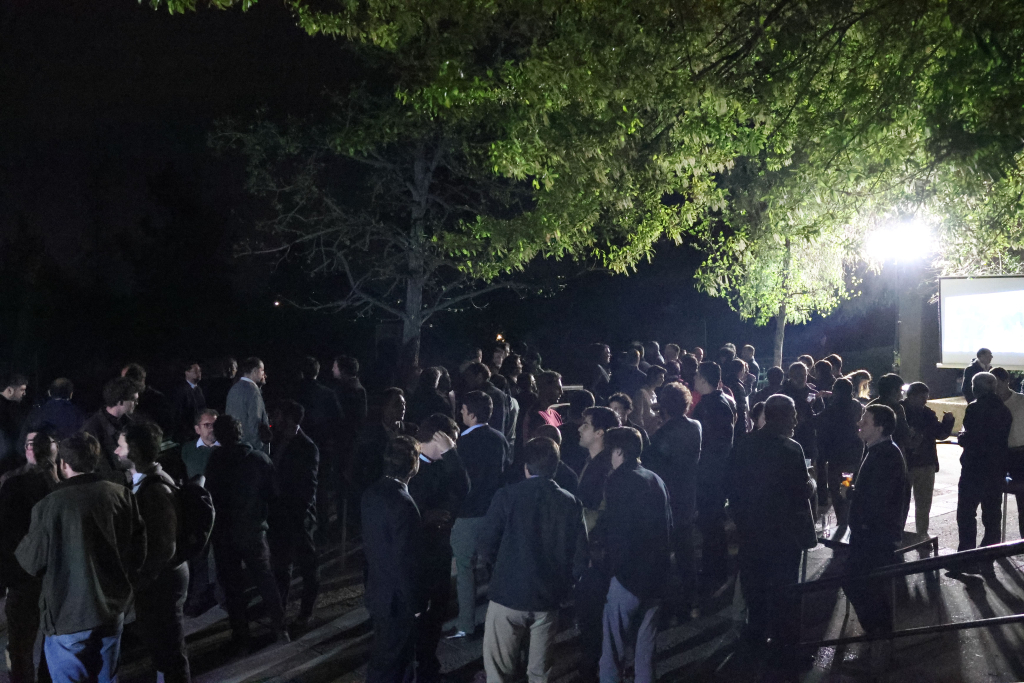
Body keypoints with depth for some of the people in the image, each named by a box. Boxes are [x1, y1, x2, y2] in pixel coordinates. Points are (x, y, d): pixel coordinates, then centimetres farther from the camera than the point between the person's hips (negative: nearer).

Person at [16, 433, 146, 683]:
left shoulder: (49, 505, -18)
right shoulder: (122, 496, -5)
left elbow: (32, 563, -8)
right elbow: (138, 552, 2)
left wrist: (21, 547, 13)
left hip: (68, 616, -4)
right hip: (112, 611, 5)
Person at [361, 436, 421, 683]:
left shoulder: (372, 493, -2)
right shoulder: (404, 505, -28)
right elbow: (406, 562, -24)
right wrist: (414, 602, -12)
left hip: (376, 590, 8)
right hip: (397, 598, -8)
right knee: (388, 662, 8)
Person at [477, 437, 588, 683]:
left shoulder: (507, 496, -10)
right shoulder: (571, 503, -3)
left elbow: (485, 547, -9)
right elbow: (580, 559, -4)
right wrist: (561, 586, 11)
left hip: (508, 595, -3)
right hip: (548, 600, 3)